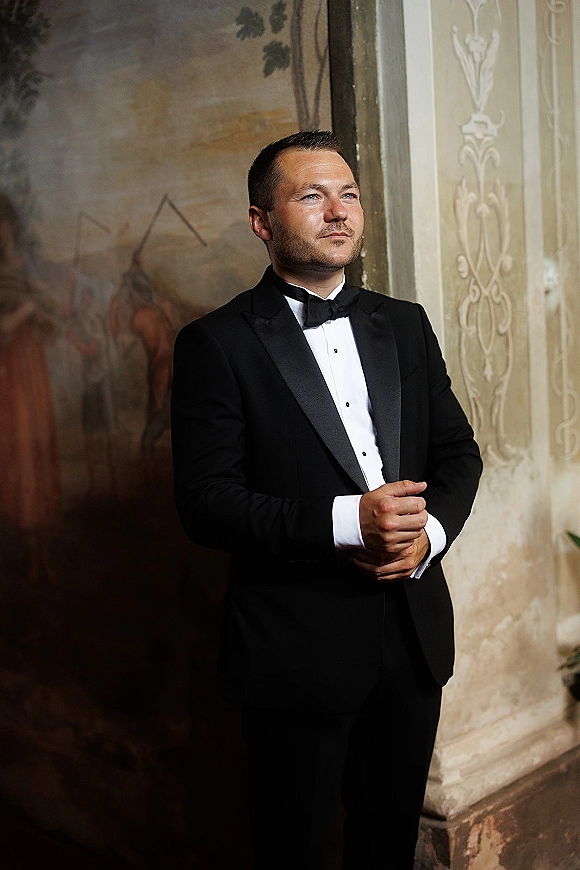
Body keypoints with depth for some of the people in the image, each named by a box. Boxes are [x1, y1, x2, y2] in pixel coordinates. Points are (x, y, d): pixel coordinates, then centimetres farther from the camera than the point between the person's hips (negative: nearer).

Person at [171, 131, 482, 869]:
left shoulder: (405, 325, 8)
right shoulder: (218, 343, -9)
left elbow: (457, 450, 10)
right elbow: (205, 501, -15)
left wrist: (430, 531, -11)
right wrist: (345, 522, -25)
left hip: (413, 635, 5)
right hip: (297, 649, -5)